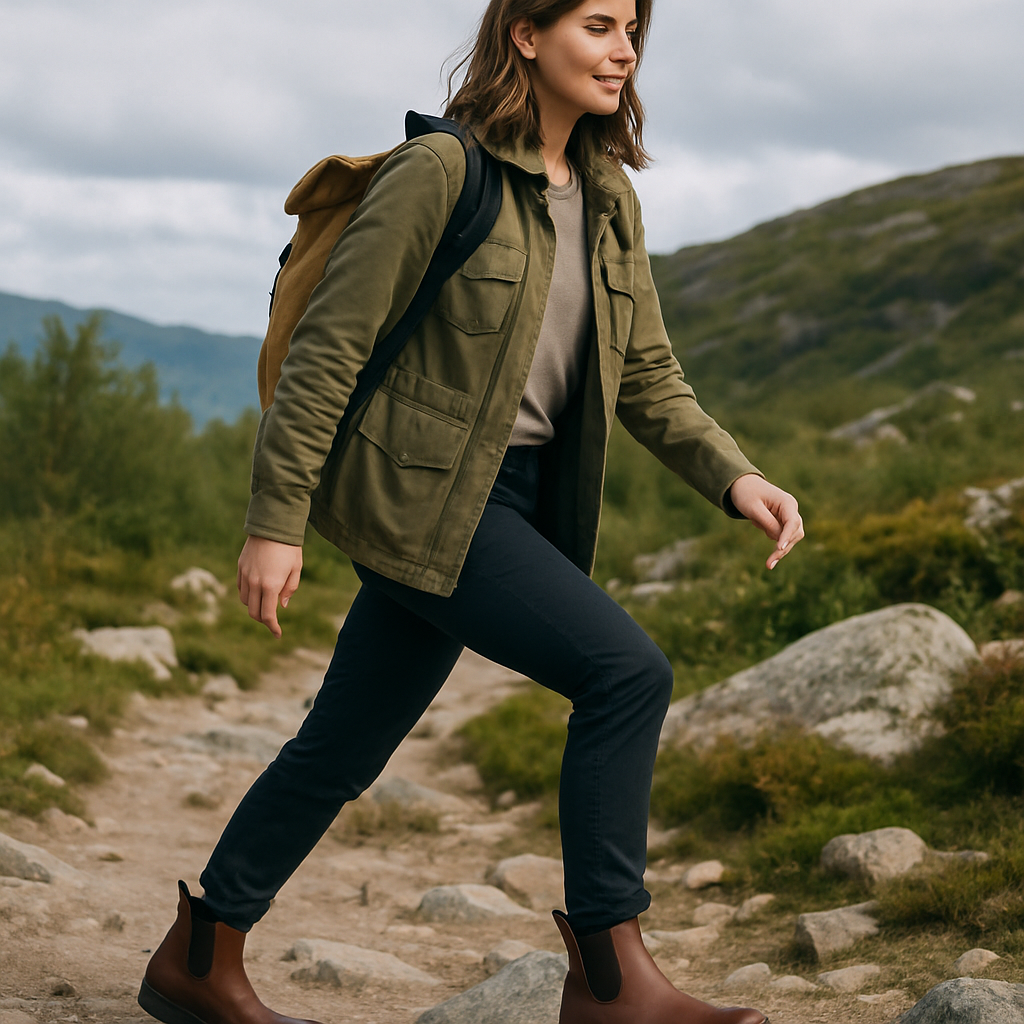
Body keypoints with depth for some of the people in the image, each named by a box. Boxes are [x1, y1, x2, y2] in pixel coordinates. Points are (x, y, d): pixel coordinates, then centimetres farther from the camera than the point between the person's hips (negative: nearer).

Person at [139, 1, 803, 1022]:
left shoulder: (609, 199, 10)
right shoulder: (438, 171, -12)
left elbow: (646, 377, 12)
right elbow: (328, 345, -12)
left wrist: (736, 480, -4)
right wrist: (274, 520, -14)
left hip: (514, 502, 8)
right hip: (417, 494, -8)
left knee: (346, 745, 14)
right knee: (627, 671, -18)